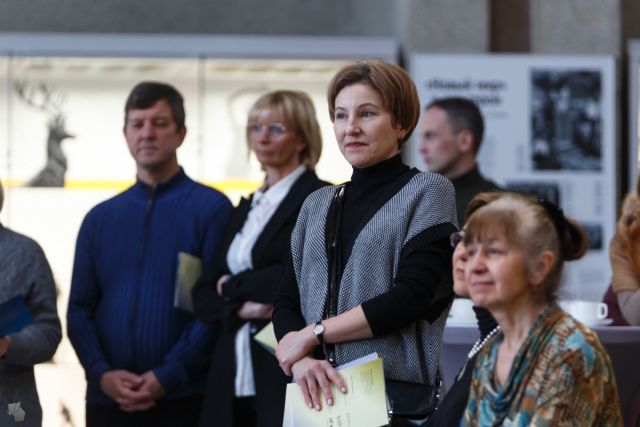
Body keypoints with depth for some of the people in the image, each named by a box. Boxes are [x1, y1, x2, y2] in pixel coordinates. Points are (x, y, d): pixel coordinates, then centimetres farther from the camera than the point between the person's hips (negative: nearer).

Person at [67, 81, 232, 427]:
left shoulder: (210, 208, 0)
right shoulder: (100, 218, 14)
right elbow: (80, 309, 10)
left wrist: (168, 376, -15)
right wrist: (101, 373, -7)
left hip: (184, 399, -4)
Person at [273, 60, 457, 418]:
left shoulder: (427, 191, 0)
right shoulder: (318, 205, 14)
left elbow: (412, 297, -12)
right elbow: (287, 303, 7)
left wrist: (312, 334, -10)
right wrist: (302, 360, -14)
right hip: (321, 395, 4)